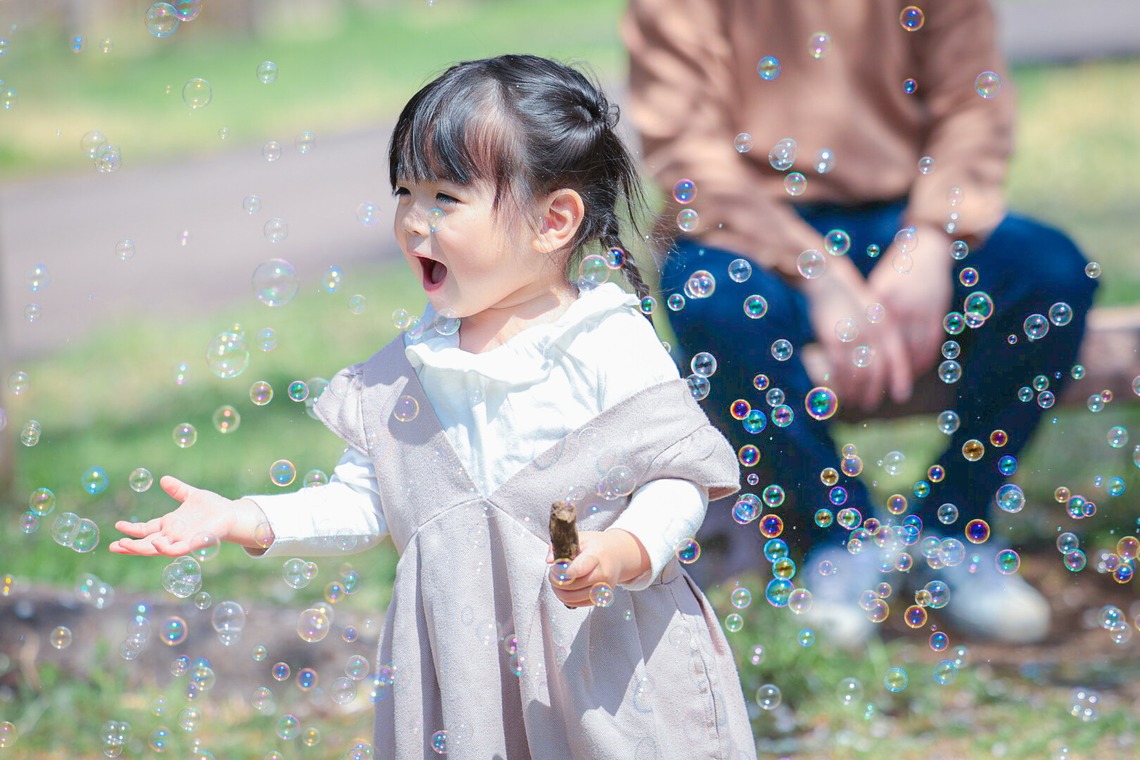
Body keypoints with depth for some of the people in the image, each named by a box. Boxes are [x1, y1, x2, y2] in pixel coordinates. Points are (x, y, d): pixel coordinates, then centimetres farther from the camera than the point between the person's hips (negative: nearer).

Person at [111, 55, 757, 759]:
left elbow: (677, 477, -12)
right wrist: (245, 519, -1)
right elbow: (363, 500, 10)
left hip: (609, 655, -4)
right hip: (468, 663, 4)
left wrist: (629, 552, -31)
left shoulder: (611, 344, -10)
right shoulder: (408, 367, 6)